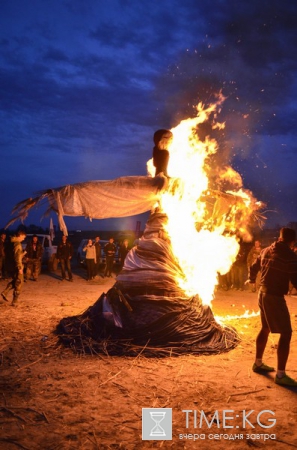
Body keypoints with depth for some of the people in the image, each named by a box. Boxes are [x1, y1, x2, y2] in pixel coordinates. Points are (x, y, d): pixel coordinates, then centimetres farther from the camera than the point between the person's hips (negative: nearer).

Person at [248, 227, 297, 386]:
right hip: (275, 296, -8)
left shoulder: (266, 251, 6)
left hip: (263, 293, 8)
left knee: (265, 328, 22)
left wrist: (251, 279, 41)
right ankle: (281, 375, 0)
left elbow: (253, 268, 21)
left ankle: (258, 363, 34)